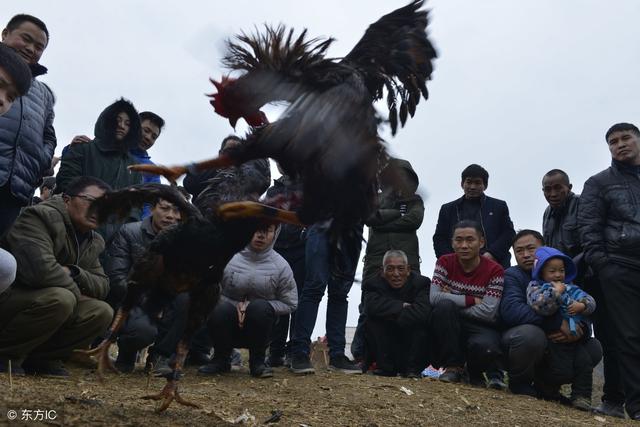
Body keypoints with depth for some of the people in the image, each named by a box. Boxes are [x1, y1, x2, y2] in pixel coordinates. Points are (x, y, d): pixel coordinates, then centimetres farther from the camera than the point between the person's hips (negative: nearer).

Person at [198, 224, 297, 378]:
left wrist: (260, 308, -15)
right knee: (221, 309, -32)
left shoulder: (281, 266, -6)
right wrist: (236, 306, -20)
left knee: (260, 307, -32)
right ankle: (221, 359, -3)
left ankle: (257, 360, -8)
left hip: (259, 329, 0)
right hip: (229, 329, 0)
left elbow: (289, 303, -1)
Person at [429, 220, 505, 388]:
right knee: (444, 305, -31)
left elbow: (487, 312, -19)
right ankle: (453, 367, -14)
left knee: (484, 346, -37)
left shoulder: (494, 270, -10)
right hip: (450, 329, 2)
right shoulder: (445, 262, -4)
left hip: (482, 328, -1)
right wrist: (472, 300, -20)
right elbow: (434, 297, -19)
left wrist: (454, 302, -13)